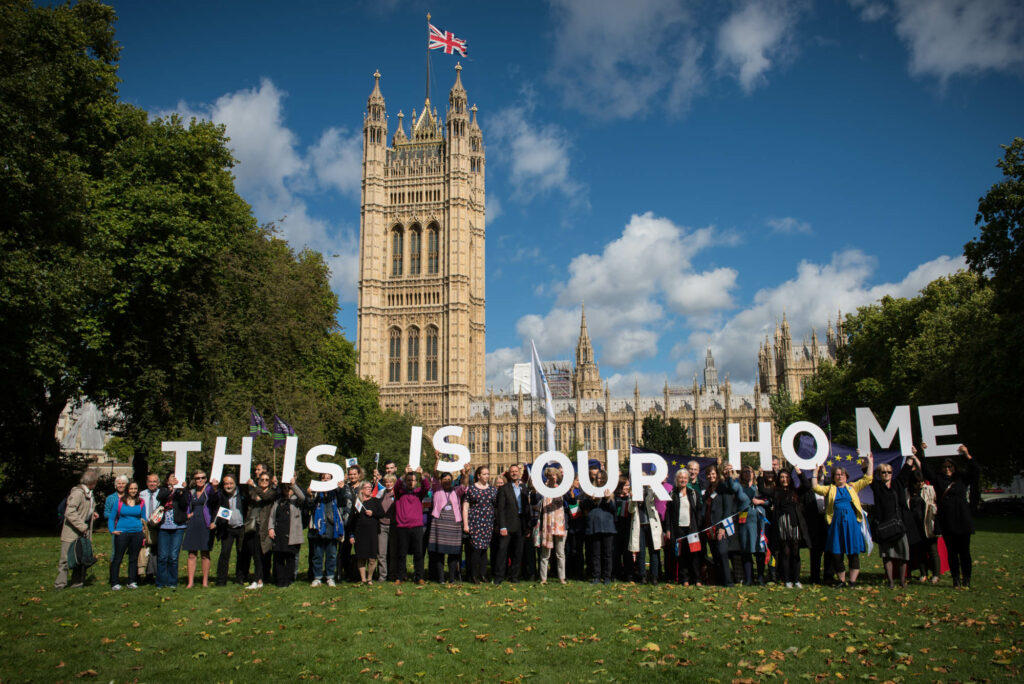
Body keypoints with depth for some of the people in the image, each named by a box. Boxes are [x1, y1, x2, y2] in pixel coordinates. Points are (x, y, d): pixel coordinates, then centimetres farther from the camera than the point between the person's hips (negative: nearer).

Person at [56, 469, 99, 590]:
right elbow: (70, 512, -24)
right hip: (72, 532, -8)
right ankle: (60, 583, 7)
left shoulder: (88, 493, 12)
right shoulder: (77, 492, -17)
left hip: (83, 531, 9)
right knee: (66, 558, -1)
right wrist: (82, 526, -24)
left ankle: (77, 582, 16)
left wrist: (91, 513, 12)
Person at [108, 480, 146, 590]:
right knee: (117, 558, -2)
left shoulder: (141, 503, 9)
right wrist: (112, 530, -5)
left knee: (134, 558, 7)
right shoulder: (119, 501, 3)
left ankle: (132, 582, 15)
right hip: (122, 532, -2)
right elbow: (111, 518, 7)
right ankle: (114, 583, 5)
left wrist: (144, 522, 0)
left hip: (137, 533, 2)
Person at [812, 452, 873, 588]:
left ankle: (852, 580, 9)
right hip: (836, 523, 0)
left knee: (853, 552, 0)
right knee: (836, 552, 1)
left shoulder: (852, 487, 13)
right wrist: (816, 472, 4)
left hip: (851, 522, 0)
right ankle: (841, 580, 15)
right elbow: (815, 487, 3)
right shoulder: (830, 489, 13)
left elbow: (867, 479, 9)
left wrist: (870, 463, 7)